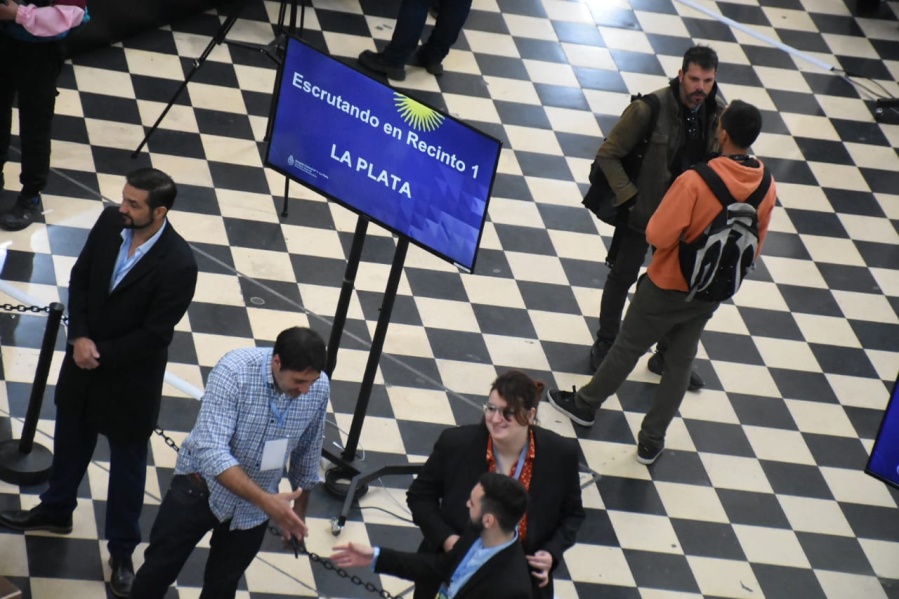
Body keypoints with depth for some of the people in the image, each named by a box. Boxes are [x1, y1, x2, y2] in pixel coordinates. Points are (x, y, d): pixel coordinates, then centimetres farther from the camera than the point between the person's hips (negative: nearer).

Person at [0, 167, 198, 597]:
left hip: (131, 378, -5)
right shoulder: (110, 222, -14)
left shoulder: (179, 265, -30)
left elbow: (154, 335, -24)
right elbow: (80, 278, -2)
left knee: (127, 465, 15)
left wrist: (100, 353, -17)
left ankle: (122, 551, 33)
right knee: (70, 442, 27)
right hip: (84, 359, 5)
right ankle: (56, 510, 53)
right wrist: (79, 338, -14)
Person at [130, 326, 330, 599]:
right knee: (159, 568, 12)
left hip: (253, 511, 3)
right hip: (200, 488, -3)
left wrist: (299, 510, 13)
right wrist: (267, 502, -43)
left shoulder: (319, 388, -17)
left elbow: (307, 454, 2)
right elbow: (211, 452, -36)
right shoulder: (234, 370, -30)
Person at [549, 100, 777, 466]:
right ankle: (651, 442, 28)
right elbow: (753, 247, 1)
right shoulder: (767, 188, -12)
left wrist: (683, 225, -4)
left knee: (627, 348, 16)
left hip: (668, 286, -5)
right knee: (680, 363, 18)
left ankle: (585, 405, 36)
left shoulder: (695, 181, -31)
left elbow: (658, 235, -25)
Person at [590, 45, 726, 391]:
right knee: (623, 278, 14)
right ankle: (605, 345, 34)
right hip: (642, 211, -4)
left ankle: (666, 356, 34)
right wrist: (629, 196, -19)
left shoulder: (718, 115, -10)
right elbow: (608, 154, -15)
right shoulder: (650, 109, -23)